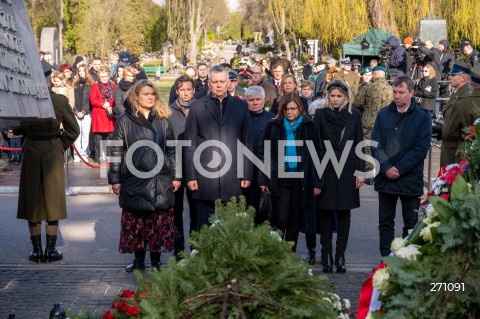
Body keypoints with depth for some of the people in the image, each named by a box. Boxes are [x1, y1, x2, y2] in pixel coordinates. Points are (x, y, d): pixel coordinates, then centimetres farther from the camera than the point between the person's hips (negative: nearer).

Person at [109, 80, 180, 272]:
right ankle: (139, 260, 17)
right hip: (134, 179, -1)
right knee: (136, 221, 4)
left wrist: (175, 176, 5)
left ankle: (156, 262, 14)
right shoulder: (124, 121, 1)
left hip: (160, 180, 2)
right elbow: (116, 151, 1)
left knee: (160, 221, 3)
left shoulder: (163, 120, 8)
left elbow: (172, 149, 9)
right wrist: (115, 179, -2)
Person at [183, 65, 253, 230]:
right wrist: (190, 176, -2)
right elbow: (190, 144, 4)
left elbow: (247, 142, 9)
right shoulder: (197, 107, 5)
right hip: (205, 178, -1)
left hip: (233, 178, 1)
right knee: (205, 226, 4)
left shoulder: (241, 106, 9)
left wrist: (247, 174, 4)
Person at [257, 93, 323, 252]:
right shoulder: (273, 126, 4)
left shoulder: (310, 127, 4)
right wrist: (263, 179, -1)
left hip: (301, 180, 1)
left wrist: (317, 183, 1)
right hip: (280, 180, -1)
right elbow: (263, 153, 6)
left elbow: (317, 155, 6)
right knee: (281, 219, -9)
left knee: (295, 221, 7)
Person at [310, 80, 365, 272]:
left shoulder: (354, 115, 5)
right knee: (325, 213, 2)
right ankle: (326, 255, 9)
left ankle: (340, 256, 9)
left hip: (347, 171, 1)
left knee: (344, 213, 4)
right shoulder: (321, 115, 2)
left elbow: (359, 144, 5)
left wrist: (360, 171, 0)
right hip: (326, 171, -1)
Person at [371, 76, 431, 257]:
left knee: (411, 223, 5)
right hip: (385, 178, 3)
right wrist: (386, 167, -12)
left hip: (410, 179, -3)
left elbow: (421, 148, -9)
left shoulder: (422, 117, -2)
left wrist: (399, 169, -15)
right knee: (385, 221, 9)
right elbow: (375, 143, 2)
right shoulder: (383, 114, 7)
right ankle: (386, 258, 16)